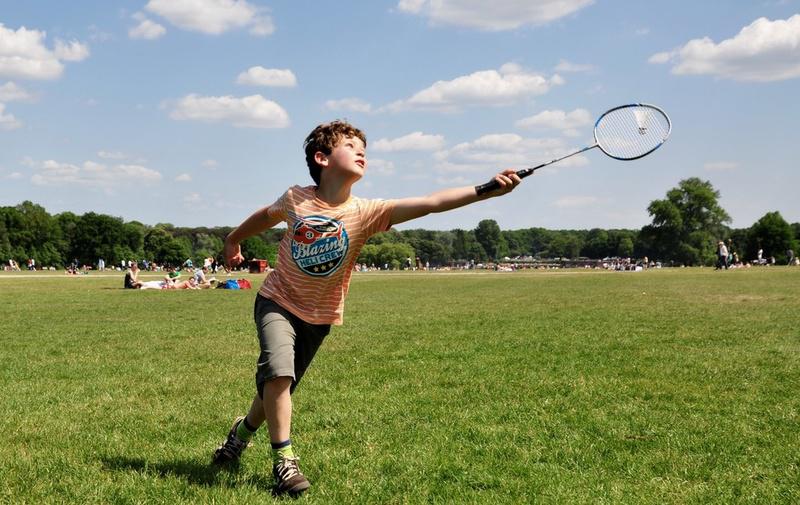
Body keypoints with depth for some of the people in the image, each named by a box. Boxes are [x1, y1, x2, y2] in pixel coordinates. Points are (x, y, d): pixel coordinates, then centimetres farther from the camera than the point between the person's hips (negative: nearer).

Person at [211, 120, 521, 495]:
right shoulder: (296, 199, -15)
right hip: (277, 302, -2)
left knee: (277, 387, 14)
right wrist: (234, 239, 27)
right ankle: (283, 460, -11)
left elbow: (430, 203, -30)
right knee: (279, 372, -26)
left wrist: (488, 190, -41)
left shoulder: (365, 212, -17)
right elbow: (267, 215, 10)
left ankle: (243, 430, 45)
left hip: (319, 317, 2)